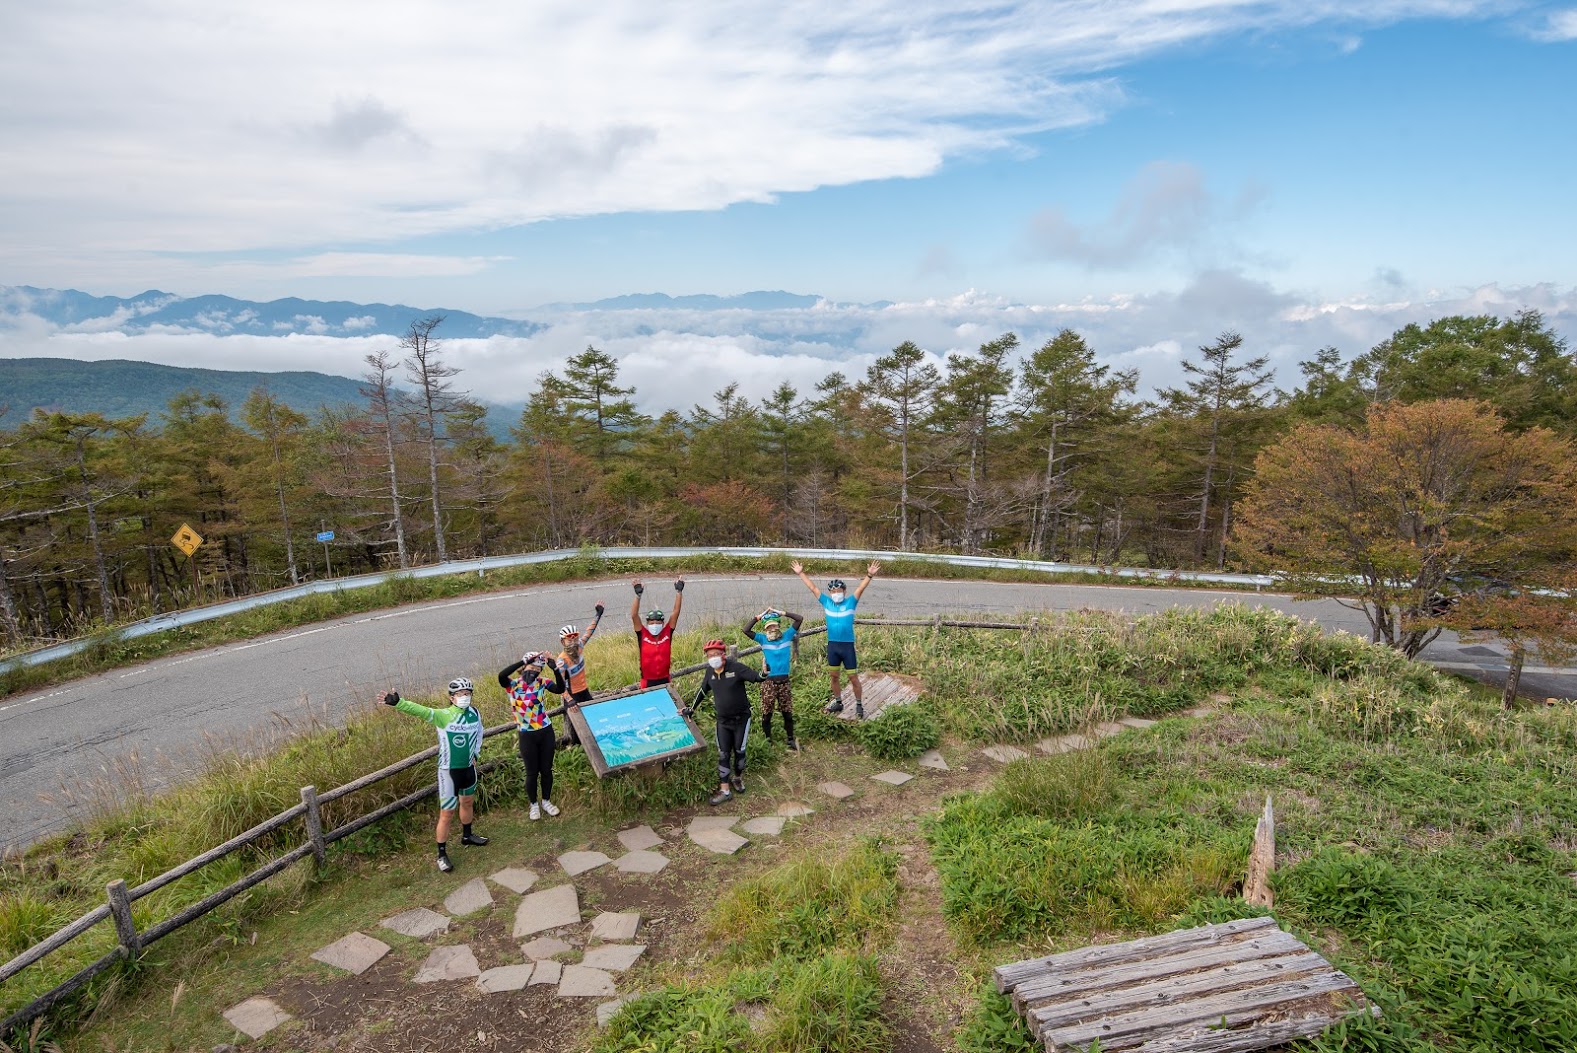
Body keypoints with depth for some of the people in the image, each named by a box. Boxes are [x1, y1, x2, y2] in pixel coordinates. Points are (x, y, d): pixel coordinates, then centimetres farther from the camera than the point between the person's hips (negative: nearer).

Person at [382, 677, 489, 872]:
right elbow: (420, 710, -38)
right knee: (447, 813, 2)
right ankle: (442, 854, 19)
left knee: (468, 802, 26)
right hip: (449, 771, -6)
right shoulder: (443, 716, -22)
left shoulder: (474, 713, -6)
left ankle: (467, 836, 50)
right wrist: (398, 702, -53)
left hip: (468, 768, 6)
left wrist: (475, 755, 9)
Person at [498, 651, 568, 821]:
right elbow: (501, 675, -36)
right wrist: (525, 661, -39)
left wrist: (555, 669, -34)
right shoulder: (513, 685, -14)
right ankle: (534, 804, 32)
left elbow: (560, 689, -22)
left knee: (546, 769, 14)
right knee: (532, 772, 10)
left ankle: (546, 801, 35)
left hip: (546, 732, 2)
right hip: (527, 736, -2)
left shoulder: (542, 682, -7)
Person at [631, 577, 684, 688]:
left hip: (665, 681, 2)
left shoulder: (667, 634, -3)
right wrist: (638, 595, -25)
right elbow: (634, 615, -16)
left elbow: (676, 612, -6)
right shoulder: (643, 636, -6)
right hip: (648, 683, -2)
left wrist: (679, 592, -11)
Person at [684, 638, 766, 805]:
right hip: (723, 720, 3)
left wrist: (763, 674, -45)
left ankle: (738, 778, 35)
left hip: (741, 718, -3)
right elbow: (703, 691, 12)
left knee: (739, 750, 10)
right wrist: (691, 708, 16)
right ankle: (724, 790, 7)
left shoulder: (736, 667, -18)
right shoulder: (710, 671, -3)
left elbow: (755, 677, -22)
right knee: (723, 754, 2)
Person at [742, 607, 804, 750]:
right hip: (769, 682, -1)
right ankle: (767, 740, 19)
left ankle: (790, 739, 24)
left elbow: (800, 619, -3)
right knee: (767, 713, 5)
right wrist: (759, 616, -9)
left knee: (787, 712, 11)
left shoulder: (787, 636, 2)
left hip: (784, 681, 1)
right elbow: (746, 630, -10)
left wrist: (782, 613, -5)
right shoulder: (763, 639, 1)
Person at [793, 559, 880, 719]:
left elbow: (861, 588, -19)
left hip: (847, 646, -4)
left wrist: (869, 575, -33)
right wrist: (801, 573, 4)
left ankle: (859, 706, 16)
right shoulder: (826, 603, 1)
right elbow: (813, 587, 4)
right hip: (832, 645, 4)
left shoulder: (850, 602, -7)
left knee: (853, 677, 2)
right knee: (833, 676, 15)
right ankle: (838, 702, 33)